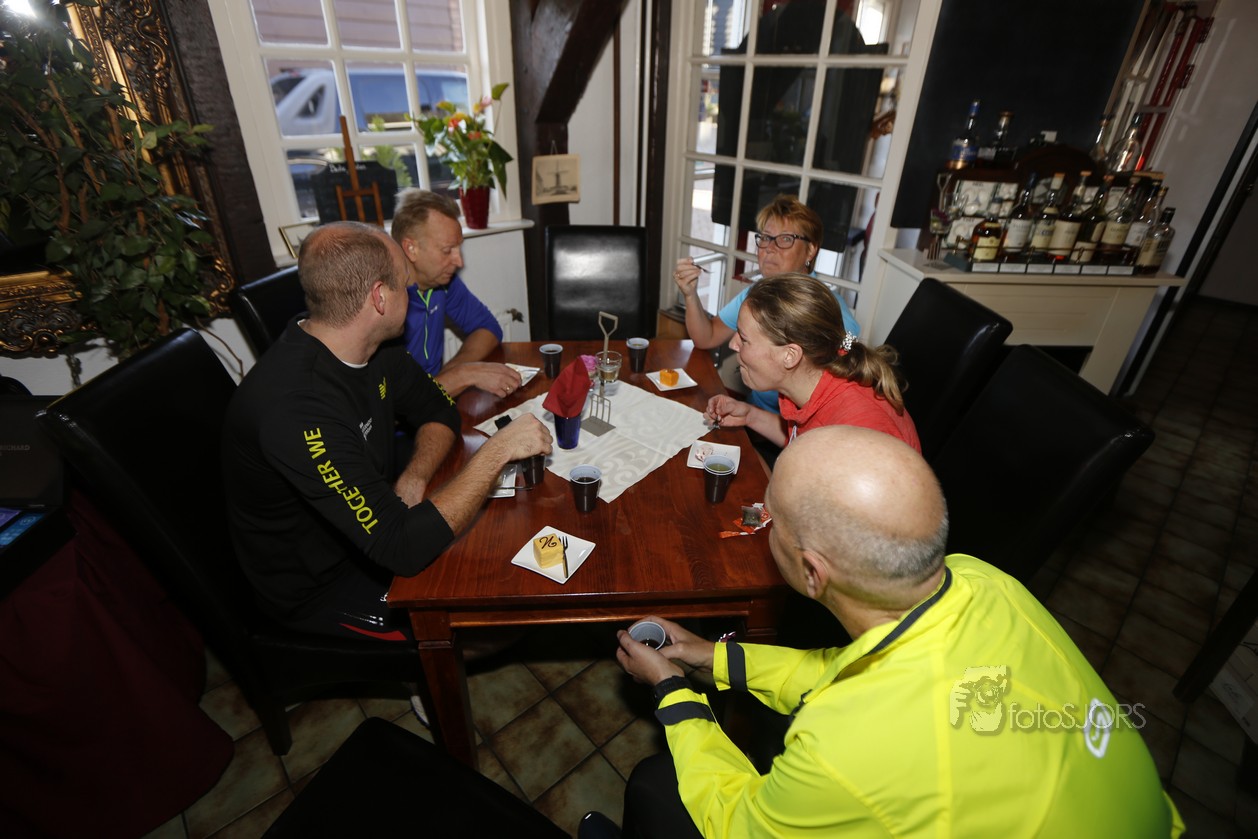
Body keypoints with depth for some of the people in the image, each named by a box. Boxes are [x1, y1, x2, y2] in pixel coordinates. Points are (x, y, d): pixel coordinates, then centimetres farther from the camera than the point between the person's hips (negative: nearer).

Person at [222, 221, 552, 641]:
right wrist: (498, 449, -32)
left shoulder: (374, 351, -9)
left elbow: (437, 410, 5)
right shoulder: (294, 409, -35)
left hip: (371, 523, 7)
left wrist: (413, 479, -16)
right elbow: (404, 549, -37)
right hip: (321, 589, -7)